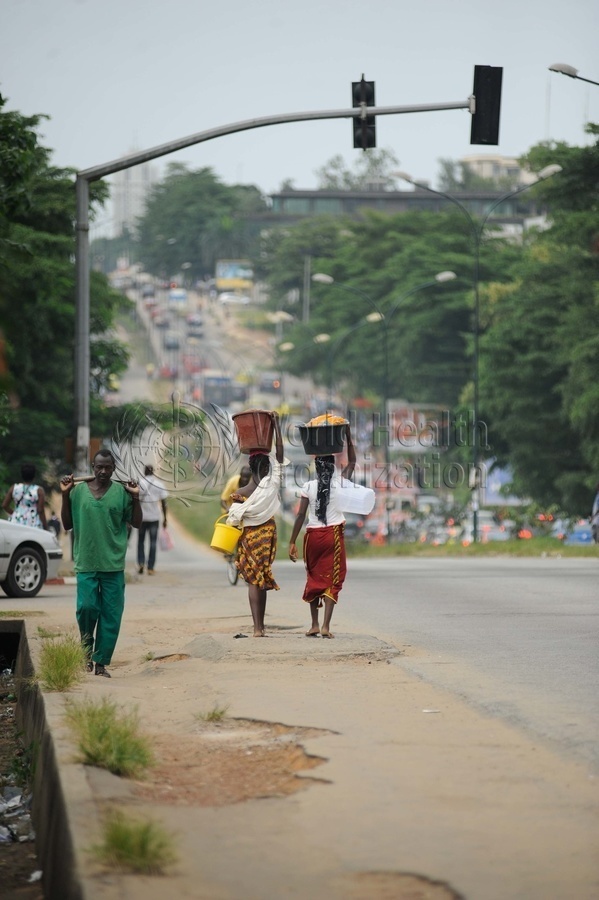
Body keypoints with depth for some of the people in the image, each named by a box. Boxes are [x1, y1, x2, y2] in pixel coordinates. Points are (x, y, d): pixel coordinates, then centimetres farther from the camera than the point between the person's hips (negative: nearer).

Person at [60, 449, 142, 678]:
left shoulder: (122, 492, 1)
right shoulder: (78, 491, 3)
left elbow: (136, 523, 4)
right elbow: (67, 524, 8)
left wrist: (135, 498, -7)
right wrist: (65, 496, -1)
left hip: (113, 564, 0)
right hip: (86, 563, 0)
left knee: (111, 615, 0)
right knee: (87, 607, -10)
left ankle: (101, 662, 10)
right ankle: (87, 642, 21)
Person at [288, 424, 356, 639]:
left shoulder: (308, 487, -4)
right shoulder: (339, 483, -3)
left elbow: (301, 515, -7)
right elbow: (352, 461, 12)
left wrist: (292, 542, -4)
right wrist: (348, 435, 13)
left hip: (313, 535, 1)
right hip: (334, 535, -1)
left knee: (314, 578, 15)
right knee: (332, 580, 1)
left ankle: (314, 625, 15)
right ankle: (326, 626, -11)